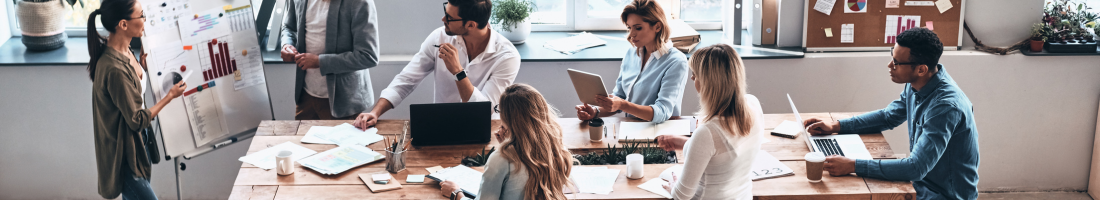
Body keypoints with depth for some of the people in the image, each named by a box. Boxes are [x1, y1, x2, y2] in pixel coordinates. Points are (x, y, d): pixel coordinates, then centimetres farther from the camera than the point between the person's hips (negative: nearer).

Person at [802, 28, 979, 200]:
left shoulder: (946, 106, -30)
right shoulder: (915, 85, -2)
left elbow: (916, 168, -34)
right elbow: (888, 117, 16)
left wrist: (853, 166, -35)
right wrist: (836, 126, 5)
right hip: (921, 183, 8)